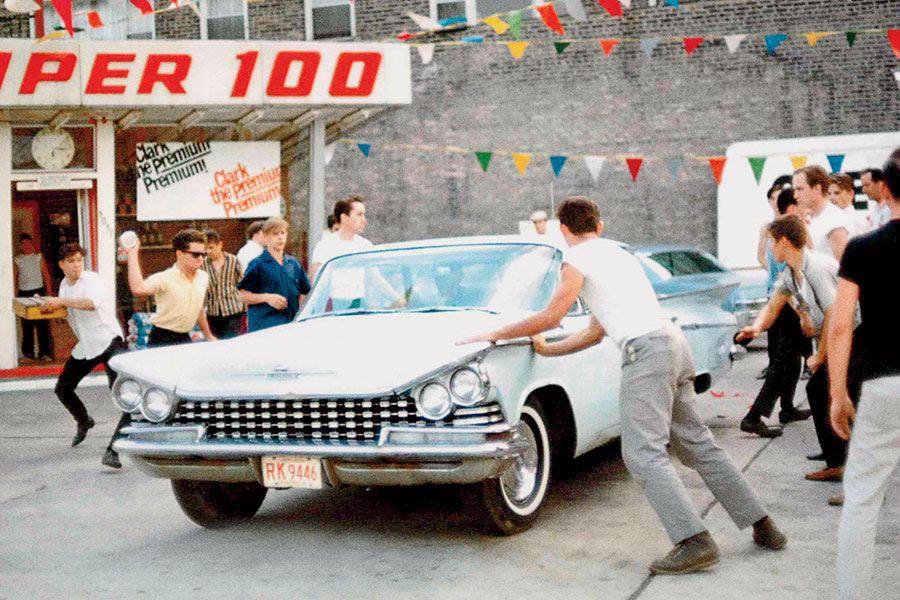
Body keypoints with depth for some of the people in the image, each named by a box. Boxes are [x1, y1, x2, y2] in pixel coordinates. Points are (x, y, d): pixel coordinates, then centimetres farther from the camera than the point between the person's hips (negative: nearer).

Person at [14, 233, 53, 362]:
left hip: (39, 291, -1)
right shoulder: (17, 260, 6)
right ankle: (28, 351, 17)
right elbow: (14, 277, 7)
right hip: (24, 293, 1)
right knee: (27, 324, 5)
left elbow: (46, 274, 6)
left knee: (42, 324, -7)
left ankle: (44, 352, -5)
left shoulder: (39, 257, 6)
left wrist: (49, 292, 0)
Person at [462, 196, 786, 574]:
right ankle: (763, 527, 17)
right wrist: (546, 350, 37)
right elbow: (597, 331, 31)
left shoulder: (578, 259, 3)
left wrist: (496, 334, 9)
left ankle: (695, 542, -21)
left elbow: (550, 317, -2)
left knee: (643, 454, -11)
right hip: (675, 342, 9)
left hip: (646, 351, -9)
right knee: (697, 444, 14)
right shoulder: (618, 255, 29)